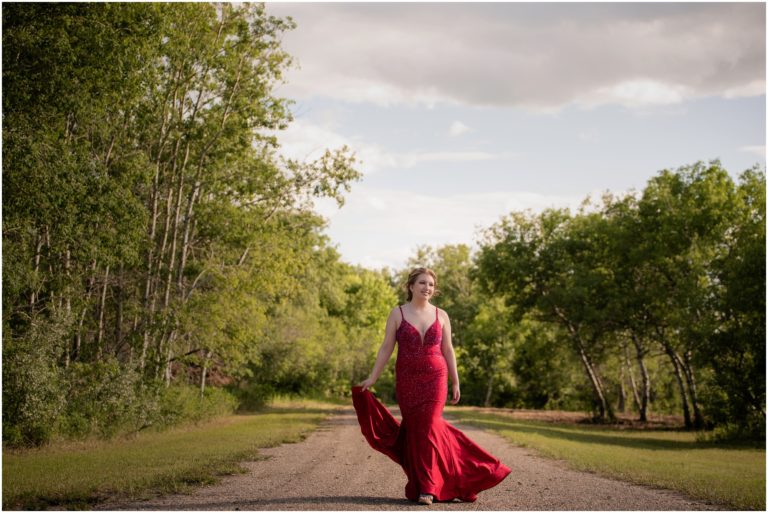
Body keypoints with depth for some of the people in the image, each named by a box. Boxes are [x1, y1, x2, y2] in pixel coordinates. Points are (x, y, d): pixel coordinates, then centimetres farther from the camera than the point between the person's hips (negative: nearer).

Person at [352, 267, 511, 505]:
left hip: (435, 379, 0)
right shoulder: (397, 313, 1)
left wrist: (455, 383, 9)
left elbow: (447, 350, 10)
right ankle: (421, 483, 15)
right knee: (414, 430, 2)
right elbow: (386, 348, 2)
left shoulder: (441, 315, 6)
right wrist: (372, 377, -3)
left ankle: (427, 488, -3)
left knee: (428, 429, -9)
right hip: (407, 381, 0)